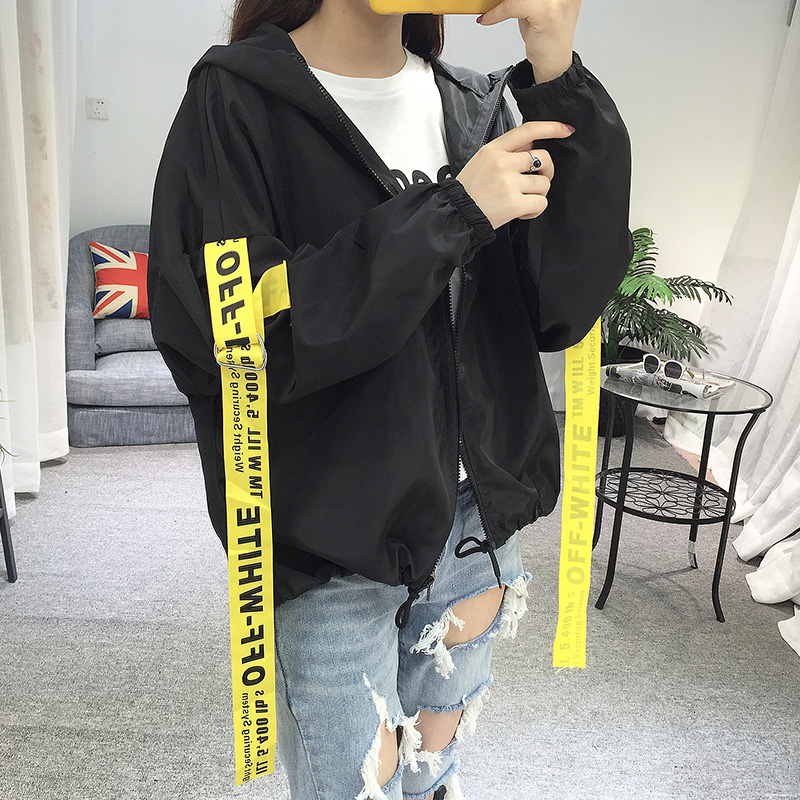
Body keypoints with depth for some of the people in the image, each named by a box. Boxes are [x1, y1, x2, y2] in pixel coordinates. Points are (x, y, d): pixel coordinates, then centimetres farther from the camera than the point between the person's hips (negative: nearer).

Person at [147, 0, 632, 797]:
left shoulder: (476, 107, 6)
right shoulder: (238, 103, -8)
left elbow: (562, 306, -6)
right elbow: (212, 334, -21)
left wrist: (561, 86, -17)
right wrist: (447, 214, -21)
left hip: (477, 524, 5)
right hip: (335, 544, -4)